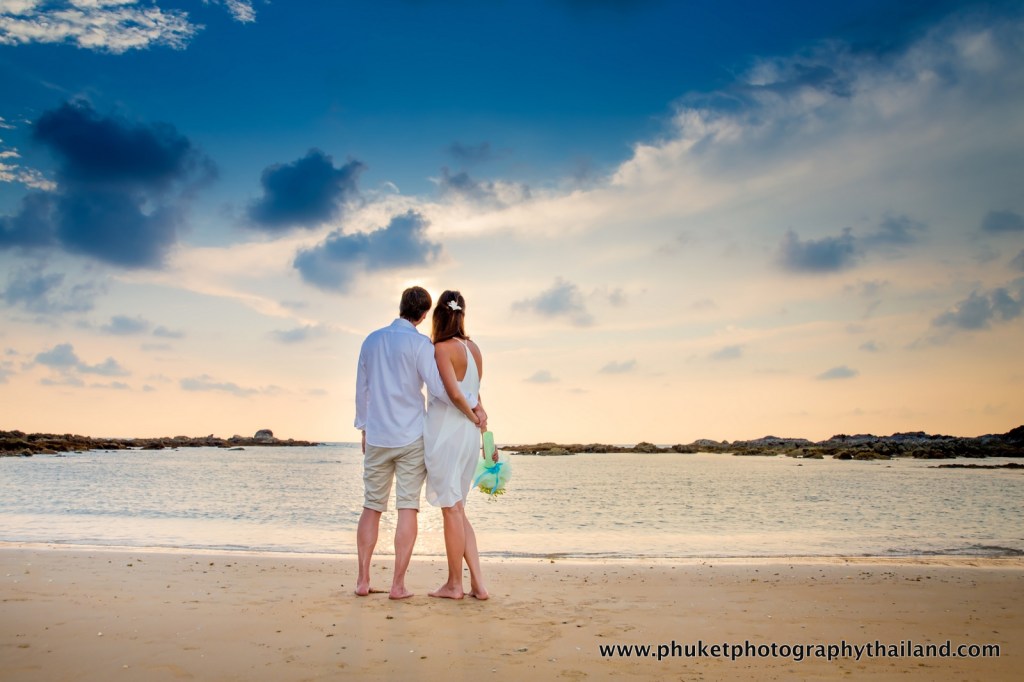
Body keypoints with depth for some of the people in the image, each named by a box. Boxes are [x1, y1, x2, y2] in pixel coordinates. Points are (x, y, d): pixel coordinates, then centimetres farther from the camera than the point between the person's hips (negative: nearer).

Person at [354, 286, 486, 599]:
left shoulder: (371, 340, 9)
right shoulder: (419, 343, -7)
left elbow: (361, 389, 15)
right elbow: (439, 388, -14)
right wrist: (474, 411, -4)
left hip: (377, 437, 4)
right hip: (411, 437, -4)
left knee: (371, 507, 11)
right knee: (407, 509, -1)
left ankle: (363, 580, 12)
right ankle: (398, 584, 0)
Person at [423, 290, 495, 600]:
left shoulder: (442, 348, -10)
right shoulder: (474, 348, 11)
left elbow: (454, 392, -17)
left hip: (445, 432, -7)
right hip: (468, 435, 7)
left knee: (452, 509, 1)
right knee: (458, 510, 13)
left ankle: (454, 584, 11)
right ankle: (477, 583, 12)